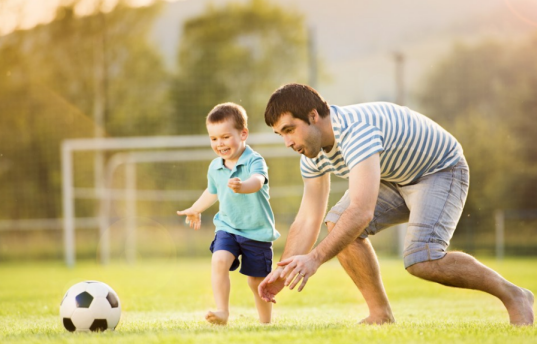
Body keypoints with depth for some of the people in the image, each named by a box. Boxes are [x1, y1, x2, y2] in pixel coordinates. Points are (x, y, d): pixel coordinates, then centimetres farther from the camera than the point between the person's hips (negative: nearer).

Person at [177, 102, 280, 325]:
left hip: (258, 231, -4)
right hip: (227, 227, 4)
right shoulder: (215, 167, 3)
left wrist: (242, 186, -62)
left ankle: (265, 321, 26)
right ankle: (222, 311, -23)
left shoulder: (254, 161, -16)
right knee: (219, 261, -24)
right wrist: (195, 210, 41)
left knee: (257, 281, 5)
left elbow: (257, 181, -40)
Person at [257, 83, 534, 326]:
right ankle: (381, 315, 0)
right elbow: (307, 220, -1)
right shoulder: (313, 155, -7)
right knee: (337, 224, -9)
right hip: (396, 178, 9)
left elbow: (362, 211, -46)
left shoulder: (356, 131, -36)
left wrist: (315, 259, -50)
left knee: (421, 260, -27)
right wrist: (282, 272, -12)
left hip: (441, 170, -9)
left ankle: (513, 296, -7)